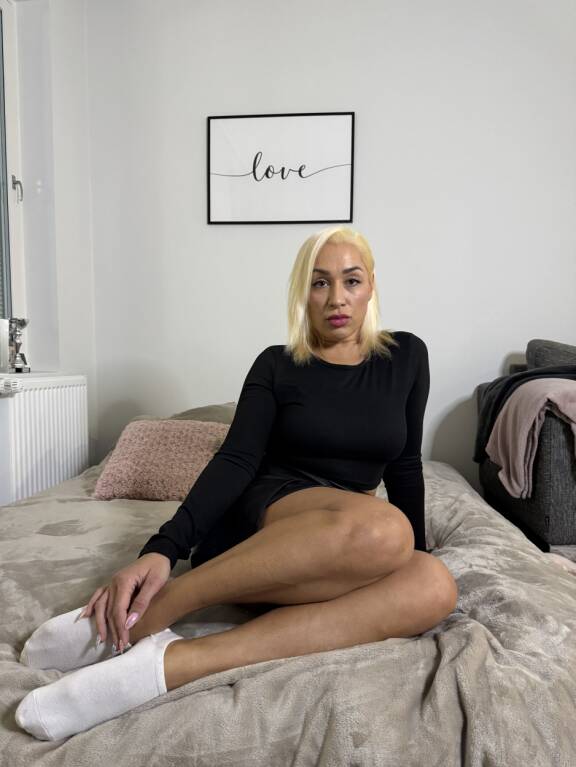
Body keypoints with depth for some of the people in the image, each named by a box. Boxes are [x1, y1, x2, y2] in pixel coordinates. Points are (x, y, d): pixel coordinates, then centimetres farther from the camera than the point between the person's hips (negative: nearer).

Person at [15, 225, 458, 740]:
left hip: (353, 533, 4)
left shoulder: (406, 356, 11)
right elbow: (236, 461, -9)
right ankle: (139, 618, -30)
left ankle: (170, 662, -37)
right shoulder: (276, 365, 3)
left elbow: (404, 465, 16)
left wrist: (417, 551, 12)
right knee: (381, 529, -38)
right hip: (264, 512, -3)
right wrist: (164, 548, -22)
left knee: (434, 587, -33)